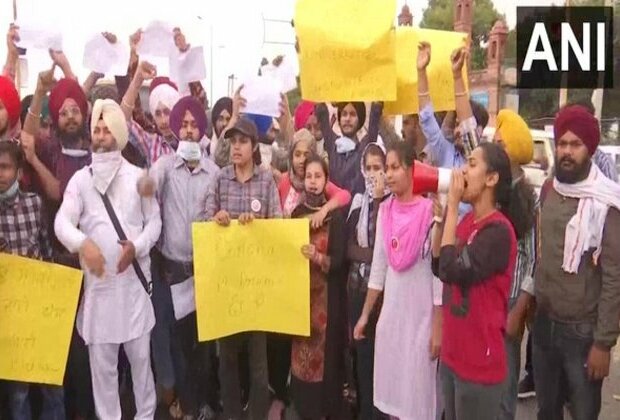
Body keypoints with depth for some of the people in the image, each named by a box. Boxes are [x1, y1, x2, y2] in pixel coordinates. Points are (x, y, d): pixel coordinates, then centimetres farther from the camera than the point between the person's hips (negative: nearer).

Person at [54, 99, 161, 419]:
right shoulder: (80, 179, 2)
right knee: (101, 362, 8)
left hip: (134, 279, 0)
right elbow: (62, 222, -7)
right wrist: (83, 243, -26)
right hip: (98, 282, 0)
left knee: (140, 356, 11)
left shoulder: (137, 176, 4)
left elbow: (154, 221, 5)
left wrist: (137, 246, -13)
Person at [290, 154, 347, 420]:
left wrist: (317, 257, -28)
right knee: (301, 351, 6)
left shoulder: (335, 215, -6)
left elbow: (338, 260, -12)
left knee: (326, 351, -1)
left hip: (327, 295, -3)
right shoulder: (296, 213, 6)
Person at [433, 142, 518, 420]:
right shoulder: (467, 220, 6)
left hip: (480, 363, -7)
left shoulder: (498, 230, -19)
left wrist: (452, 205, -21)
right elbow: (438, 267, 8)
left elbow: (453, 270, -28)